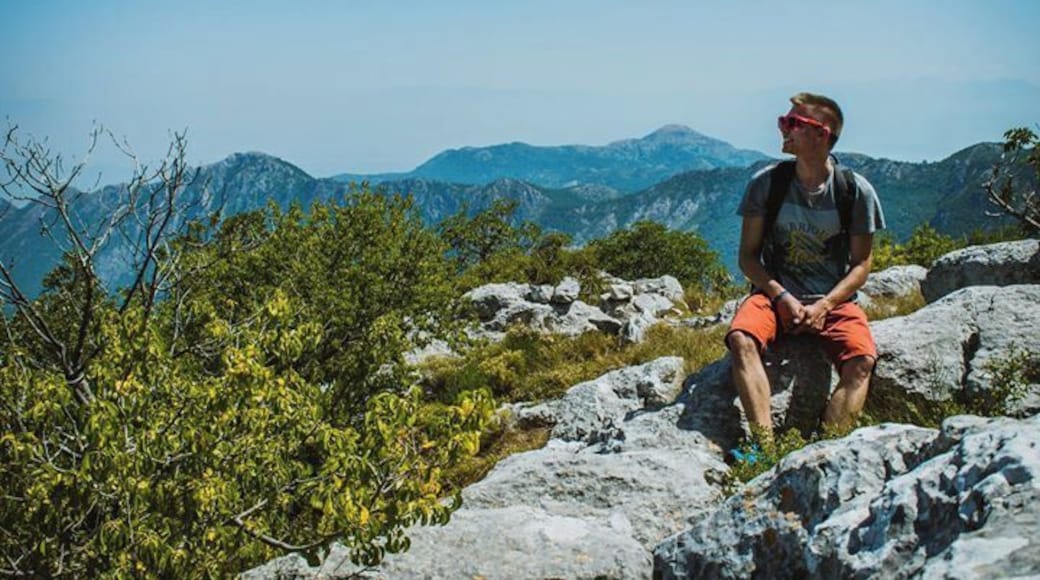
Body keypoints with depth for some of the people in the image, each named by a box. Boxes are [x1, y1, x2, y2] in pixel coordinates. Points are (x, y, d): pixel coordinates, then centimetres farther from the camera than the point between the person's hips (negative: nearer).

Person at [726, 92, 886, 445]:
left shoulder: (856, 191, -3)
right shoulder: (766, 183, -1)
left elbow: (861, 264, 2)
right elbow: (748, 255, 2)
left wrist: (824, 306, -13)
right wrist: (781, 297, -13)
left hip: (834, 301, 0)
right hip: (775, 294, 0)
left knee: (862, 360, -29)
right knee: (741, 338, -31)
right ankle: (765, 443, -36)